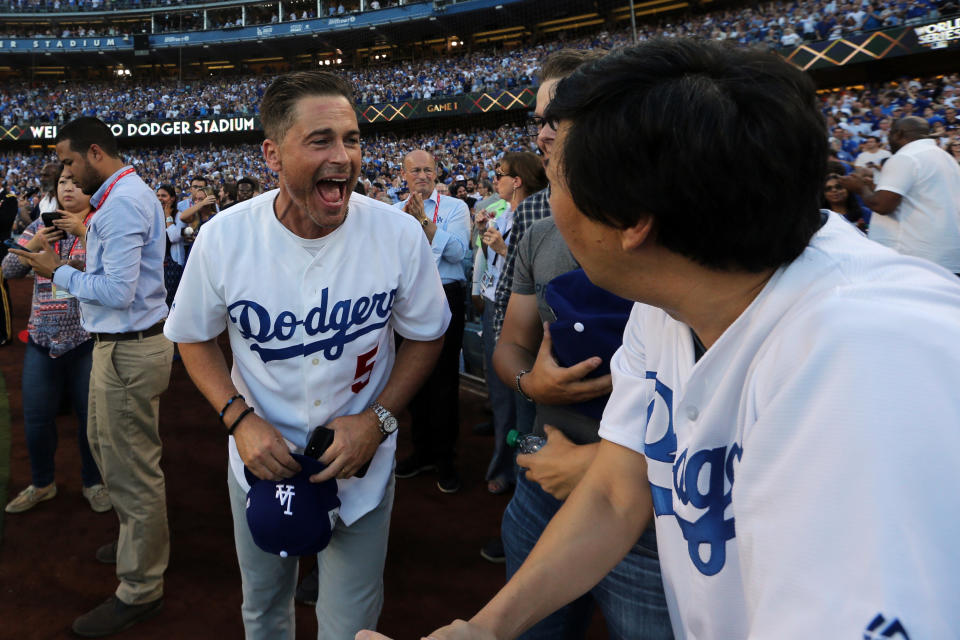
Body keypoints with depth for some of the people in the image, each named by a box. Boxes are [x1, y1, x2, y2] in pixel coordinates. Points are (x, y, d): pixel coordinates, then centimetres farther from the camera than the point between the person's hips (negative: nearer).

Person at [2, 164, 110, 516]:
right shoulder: (40, 225, 10)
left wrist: (83, 231, -23)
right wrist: (34, 245, -9)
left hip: (88, 338, -4)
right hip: (43, 337, 4)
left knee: (90, 414, 7)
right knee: (36, 416, 10)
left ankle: (93, 481, 27)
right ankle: (42, 482, 31)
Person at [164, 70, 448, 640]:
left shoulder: (400, 235, -18)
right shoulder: (224, 238, -16)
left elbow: (426, 336, -4)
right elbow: (195, 339, 0)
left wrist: (378, 418, -17)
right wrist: (239, 418, -15)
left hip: (362, 468, -1)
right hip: (261, 460, 2)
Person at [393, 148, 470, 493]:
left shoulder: (455, 207, 0)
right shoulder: (394, 211, 12)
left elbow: (456, 251, -14)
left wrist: (424, 220, -18)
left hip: (444, 299, -4)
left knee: (444, 379, 1)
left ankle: (444, 458, 15)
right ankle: (422, 450, 29)